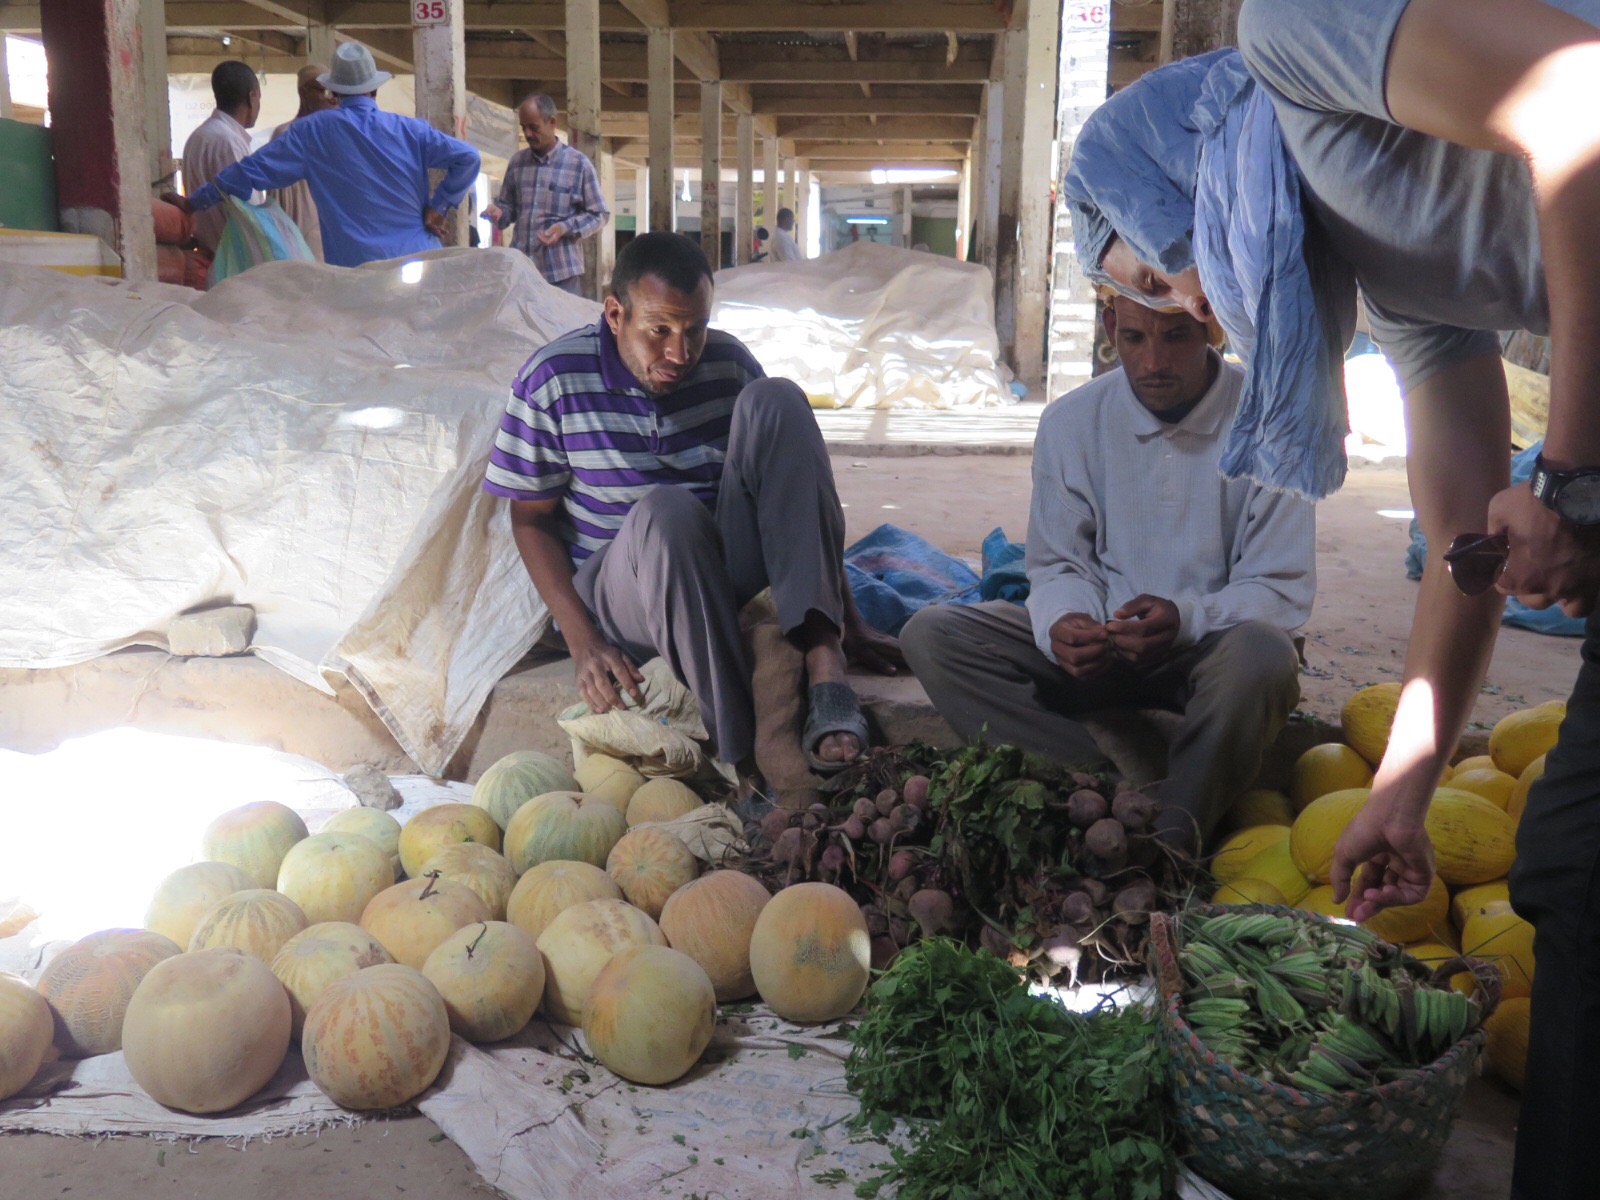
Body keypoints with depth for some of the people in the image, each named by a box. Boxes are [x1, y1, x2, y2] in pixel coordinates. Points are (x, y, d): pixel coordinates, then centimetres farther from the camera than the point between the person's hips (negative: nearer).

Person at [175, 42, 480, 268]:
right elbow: (467, 157, -2)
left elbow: (254, 170, 4)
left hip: (357, 271, -1)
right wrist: (439, 206, 1)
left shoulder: (312, 131, 1)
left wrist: (197, 201, 13)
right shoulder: (409, 130, 3)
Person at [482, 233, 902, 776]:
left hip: (727, 568, 3)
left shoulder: (728, 361, 0)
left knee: (775, 400, -20)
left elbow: (800, 488, 4)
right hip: (617, 590, -3)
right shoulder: (553, 379, -9)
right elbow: (532, 518, -5)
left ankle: (823, 661, -33)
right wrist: (584, 642, -18)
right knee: (665, 510, -38)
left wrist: (850, 625, 0)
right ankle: (746, 749, -36)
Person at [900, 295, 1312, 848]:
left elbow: (1282, 591, -9)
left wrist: (1187, 619, -30)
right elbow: (1061, 566, 3)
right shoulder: (1070, 422, -2)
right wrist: (1060, 623, -22)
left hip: (1211, 651, -3)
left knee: (1262, 655, -39)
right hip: (1099, 646, 3)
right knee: (929, 634, -18)